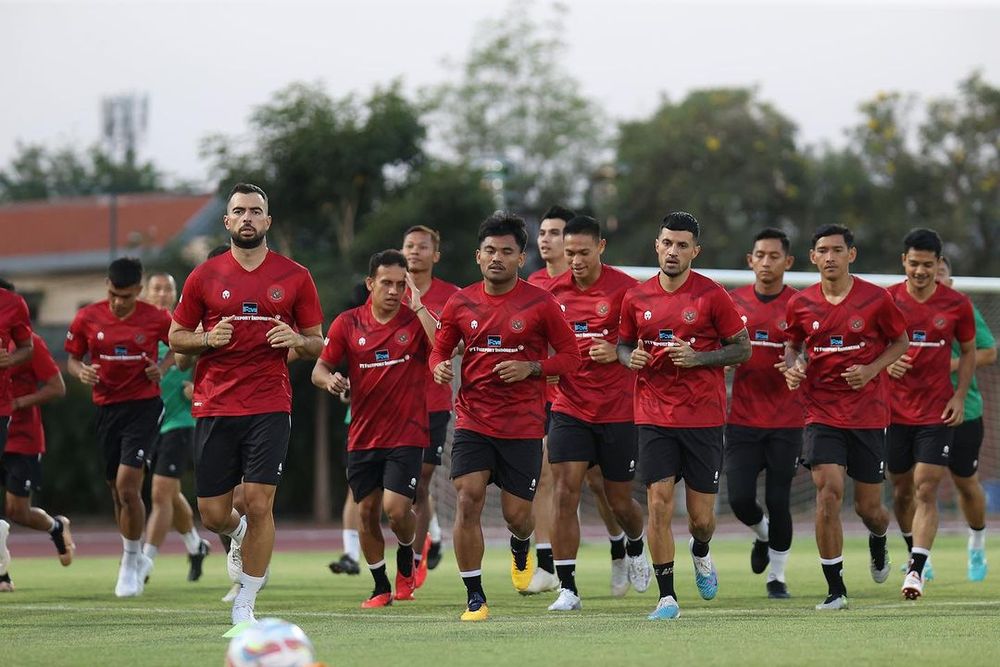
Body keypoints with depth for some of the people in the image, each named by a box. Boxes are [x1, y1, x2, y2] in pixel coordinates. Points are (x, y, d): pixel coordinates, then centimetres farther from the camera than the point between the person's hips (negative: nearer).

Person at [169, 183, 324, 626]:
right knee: (213, 515, 2)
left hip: (269, 407, -1)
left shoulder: (295, 277, 5)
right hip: (214, 408, 1)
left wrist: (297, 340, -12)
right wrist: (208, 339, -9)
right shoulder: (204, 277, 5)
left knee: (259, 504, -10)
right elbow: (175, 338, 12)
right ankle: (240, 536, 40)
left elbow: (317, 344, 11)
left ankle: (245, 606, 3)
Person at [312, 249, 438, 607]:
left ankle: (406, 561, 17)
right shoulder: (348, 323, 3)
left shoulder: (416, 321, -3)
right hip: (362, 438, 3)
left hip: (407, 436, -3)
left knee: (396, 508, -15)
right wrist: (329, 380, -17)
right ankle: (381, 587, 20)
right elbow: (319, 369, 6)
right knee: (367, 511, 4)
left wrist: (418, 308, -21)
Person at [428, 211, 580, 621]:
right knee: (468, 500, -14)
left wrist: (531, 368, -15)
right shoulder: (460, 304, 4)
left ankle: (520, 548, 42)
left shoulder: (540, 304, -4)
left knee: (516, 514, 2)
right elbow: (440, 350, 15)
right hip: (473, 421, 1)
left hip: (523, 427, -1)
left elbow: (571, 356, 1)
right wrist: (439, 368, -8)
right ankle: (475, 598, -5)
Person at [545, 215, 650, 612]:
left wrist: (618, 352, -21)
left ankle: (636, 549, 43)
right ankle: (567, 588, -9)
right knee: (564, 491, -12)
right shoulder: (554, 291, 3)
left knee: (619, 501, 8)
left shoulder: (625, 288, -8)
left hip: (618, 411, -2)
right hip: (570, 408, 2)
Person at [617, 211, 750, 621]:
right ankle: (667, 596, 0)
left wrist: (698, 357, -15)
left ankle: (700, 554, 39)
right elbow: (622, 343, 19)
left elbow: (742, 349, 0)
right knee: (658, 504, -9)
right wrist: (630, 357, -5)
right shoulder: (636, 298, 4)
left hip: (703, 417, -2)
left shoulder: (711, 295, -5)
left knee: (701, 517, 3)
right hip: (654, 415, 2)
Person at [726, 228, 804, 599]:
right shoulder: (733, 302, 5)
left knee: (778, 501, -1)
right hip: (742, 419, 2)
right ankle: (764, 535, 28)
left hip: (785, 422, -2)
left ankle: (777, 576, 15)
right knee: (739, 497, -5)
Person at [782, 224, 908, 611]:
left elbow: (901, 341, 6)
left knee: (868, 507, 6)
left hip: (869, 413, -1)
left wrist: (872, 369, -10)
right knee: (828, 492, -17)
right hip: (822, 414, 1)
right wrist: (793, 367, -6)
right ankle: (835, 589, -8)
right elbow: (792, 344, 17)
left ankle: (878, 540, 46)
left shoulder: (876, 299, -6)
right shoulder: (800, 304, 0)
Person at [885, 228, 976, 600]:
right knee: (902, 490, 11)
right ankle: (914, 551, 34)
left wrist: (960, 396, -2)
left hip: (937, 412, -2)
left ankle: (916, 570, -15)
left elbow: (968, 352, 9)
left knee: (926, 491, -12)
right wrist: (886, 363, -14)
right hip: (894, 411, 2)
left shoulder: (957, 305, -3)